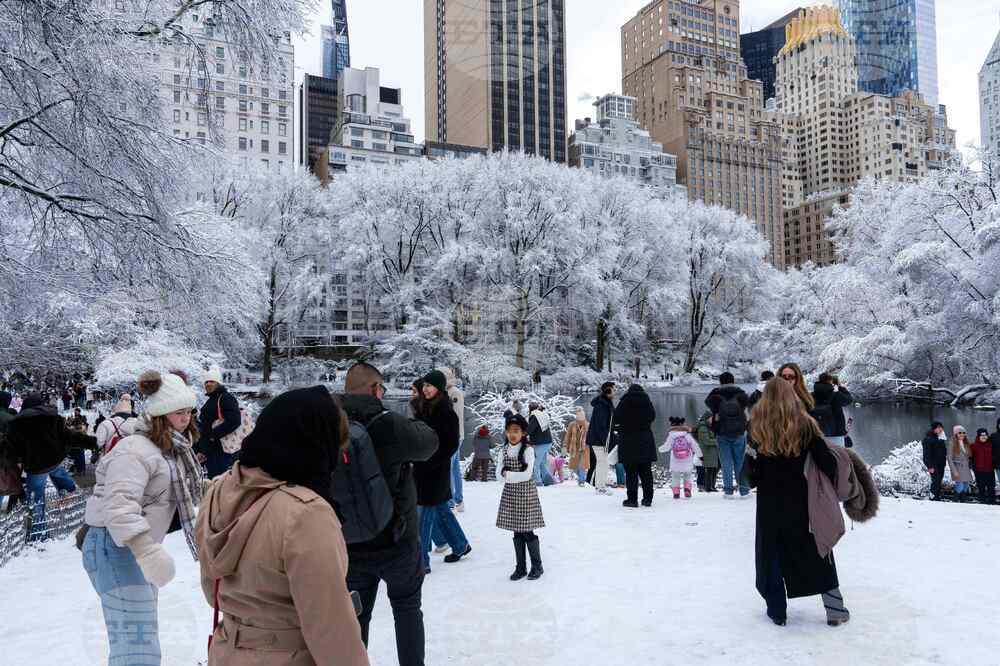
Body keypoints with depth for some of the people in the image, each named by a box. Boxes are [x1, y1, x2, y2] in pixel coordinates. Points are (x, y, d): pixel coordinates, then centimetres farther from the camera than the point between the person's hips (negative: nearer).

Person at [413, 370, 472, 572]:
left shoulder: (447, 413, -14)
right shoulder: (424, 409, 8)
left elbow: (451, 445, -15)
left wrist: (430, 463, -18)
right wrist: (415, 461, 7)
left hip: (436, 471, -8)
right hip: (421, 468, 8)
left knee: (426, 513, -5)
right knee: (441, 510, 18)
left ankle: (421, 561, 2)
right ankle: (460, 545, 34)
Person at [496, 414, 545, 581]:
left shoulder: (528, 450, -10)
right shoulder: (505, 450, 6)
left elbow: (527, 474, -17)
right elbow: (499, 472, 2)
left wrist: (508, 475, -14)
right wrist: (504, 473, -18)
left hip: (525, 492, -5)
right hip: (510, 493, 5)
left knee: (527, 532, -1)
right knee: (517, 533, 11)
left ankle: (537, 566, 15)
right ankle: (520, 567, 20)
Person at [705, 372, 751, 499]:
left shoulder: (717, 392, 4)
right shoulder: (739, 392, 7)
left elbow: (709, 400, -15)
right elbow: (746, 399, -14)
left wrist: (715, 413, -7)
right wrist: (741, 411, -3)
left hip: (722, 432, 0)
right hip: (739, 432, 0)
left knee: (726, 463, 3)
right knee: (740, 462, 8)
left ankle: (728, 491, 1)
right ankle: (744, 490, 10)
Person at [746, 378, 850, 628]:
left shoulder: (757, 426, -6)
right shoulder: (804, 424, -9)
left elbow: (751, 471, -4)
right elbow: (827, 462, -11)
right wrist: (833, 486, 5)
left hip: (769, 503, 0)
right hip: (801, 501, 0)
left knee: (772, 555, 12)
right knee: (818, 552, 15)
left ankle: (777, 612, 16)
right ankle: (835, 610, 20)